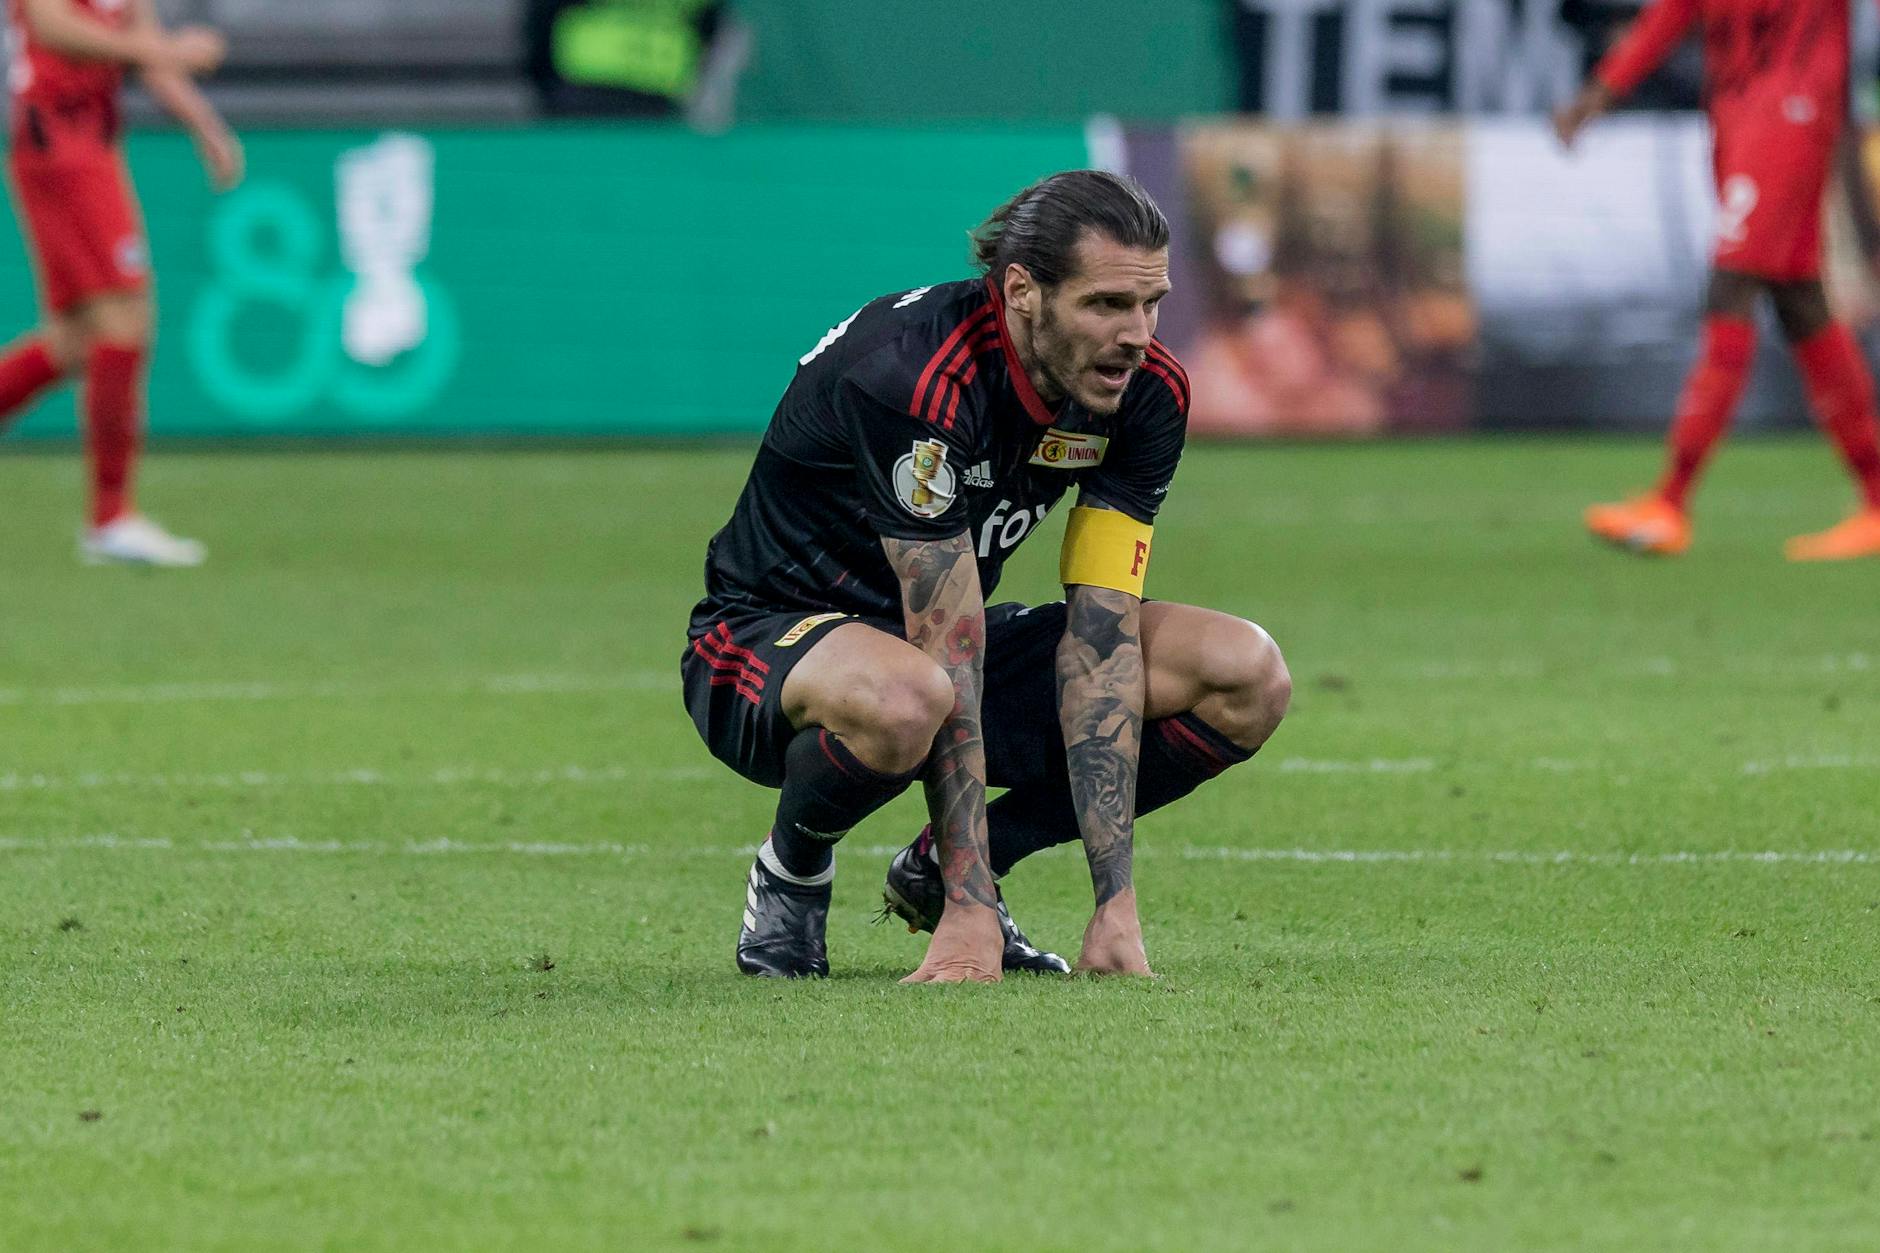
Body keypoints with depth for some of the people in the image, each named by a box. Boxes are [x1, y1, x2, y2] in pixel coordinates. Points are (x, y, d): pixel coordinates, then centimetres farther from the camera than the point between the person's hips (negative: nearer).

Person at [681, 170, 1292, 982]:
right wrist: (970, 916, -33)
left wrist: (1116, 900, -23)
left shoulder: (1148, 392, -13)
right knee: (905, 698, -43)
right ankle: (792, 869, -6)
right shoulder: (907, 376, -32)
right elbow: (948, 654, -33)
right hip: (771, 635, -7)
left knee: (1248, 678, -12)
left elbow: (1100, 639, -15)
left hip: (944, 642, 7)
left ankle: (941, 869, 3)